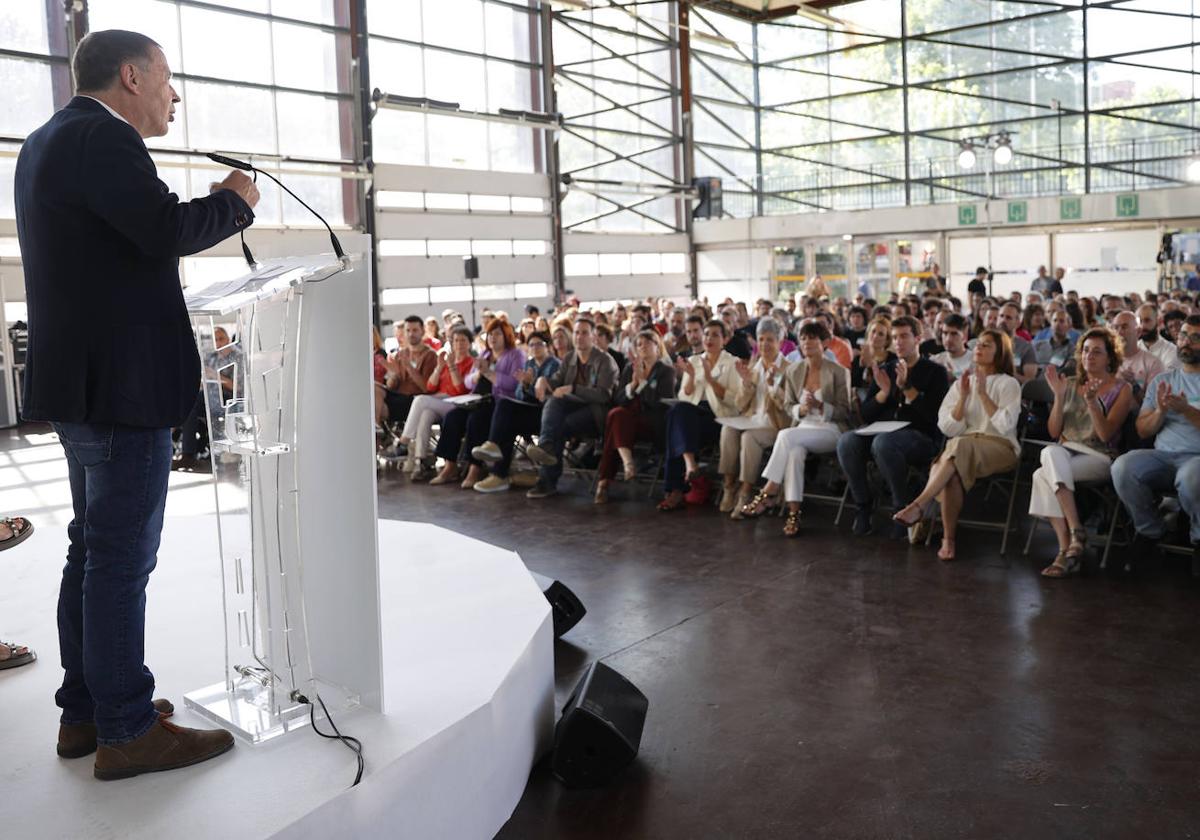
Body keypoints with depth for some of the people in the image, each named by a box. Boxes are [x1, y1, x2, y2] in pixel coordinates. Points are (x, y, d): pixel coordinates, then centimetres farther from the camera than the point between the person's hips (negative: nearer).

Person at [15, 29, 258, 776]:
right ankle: (127, 732, 6)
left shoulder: (50, 141, 18)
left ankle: (84, 712, 26)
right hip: (122, 385, -10)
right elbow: (170, 230, -25)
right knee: (123, 560, -4)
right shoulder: (102, 138, -14)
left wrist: (212, 212, 13)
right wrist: (234, 202, -8)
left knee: (94, 552, 16)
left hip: (82, 382, 11)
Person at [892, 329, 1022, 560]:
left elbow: (1005, 426, -9)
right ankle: (948, 539, -32)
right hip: (962, 445, 3)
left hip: (1000, 447, -3)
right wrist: (963, 396, -3)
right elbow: (949, 429, 8)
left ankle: (918, 506, -43)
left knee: (960, 447, -38)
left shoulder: (1009, 384, 7)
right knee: (952, 472, -35)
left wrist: (982, 393, -9)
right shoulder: (962, 382, 19)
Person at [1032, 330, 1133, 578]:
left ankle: (1066, 550, -27)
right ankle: (1076, 533, -32)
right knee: (1052, 453, -34)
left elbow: (1106, 434, -9)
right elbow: (1054, 432, 7)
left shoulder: (1122, 389, 4)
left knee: (1042, 476, -31)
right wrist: (1059, 395, -4)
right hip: (1065, 453, 4)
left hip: (1099, 457, -4)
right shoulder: (1071, 384, 15)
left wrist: (1091, 402, -22)